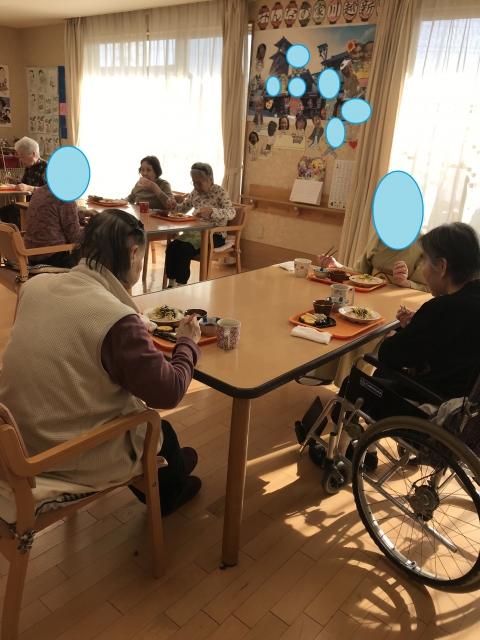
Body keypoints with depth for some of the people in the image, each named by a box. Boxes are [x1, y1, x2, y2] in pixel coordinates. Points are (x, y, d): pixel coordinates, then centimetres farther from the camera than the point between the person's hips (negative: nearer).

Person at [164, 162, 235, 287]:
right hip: (197, 231, 6)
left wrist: (211, 211, -40)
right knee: (172, 247, -18)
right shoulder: (195, 192, 9)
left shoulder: (220, 192, -10)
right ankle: (172, 284, -11)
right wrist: (174, 206, -3)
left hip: (214, 234, -6)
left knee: (184, 249, -27)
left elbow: (232, 213, -23)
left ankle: (181, 285, -16)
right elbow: (183, 208, 21)